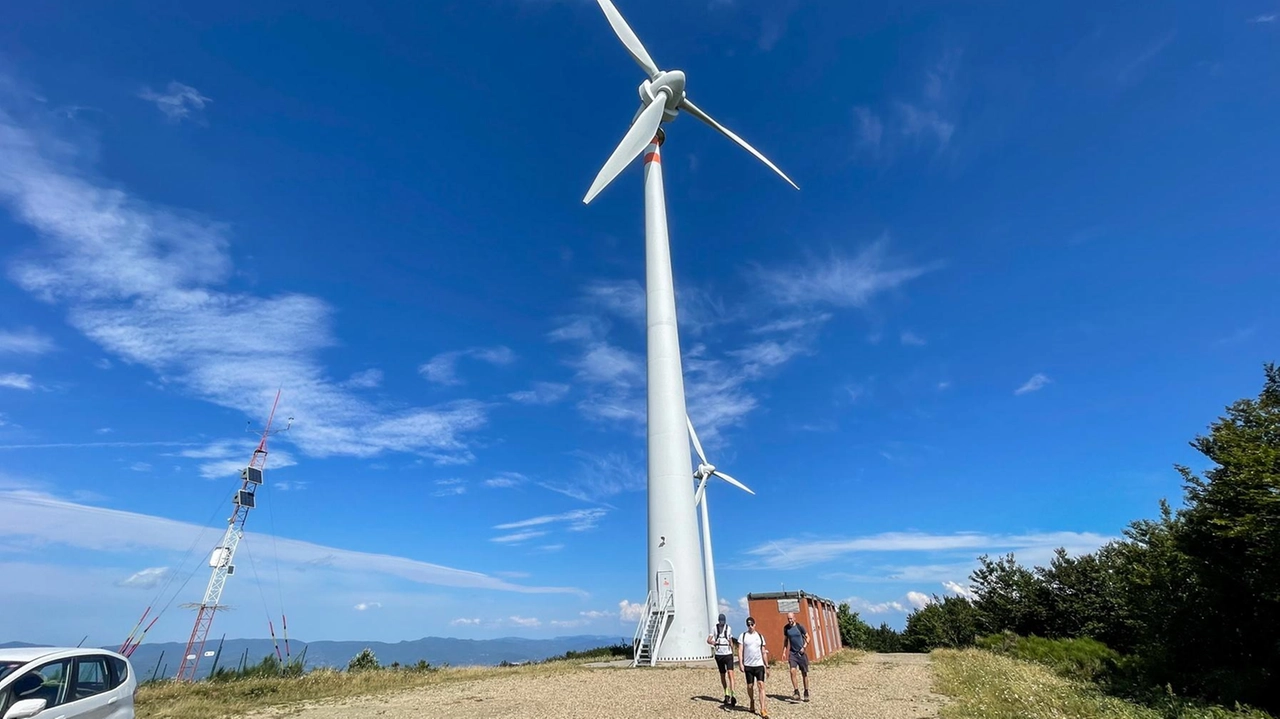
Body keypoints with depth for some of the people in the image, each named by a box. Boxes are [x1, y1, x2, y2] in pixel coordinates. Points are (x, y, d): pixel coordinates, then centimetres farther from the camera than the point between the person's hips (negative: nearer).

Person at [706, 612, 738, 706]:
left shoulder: (728, 628, 3)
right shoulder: (715, 628, -2)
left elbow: (731, 642, 15)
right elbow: (708, 640, -5)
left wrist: (733, 653, 19)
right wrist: (713, 642, -27)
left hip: (728, 654, -1)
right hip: (719, 655, 1)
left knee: (730, 674, -17)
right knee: (722, 676, 12)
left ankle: (732, 695, -20)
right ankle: (726, 695, 27)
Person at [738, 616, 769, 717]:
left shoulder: (760, 636, 8)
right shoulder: (743, 636, 1)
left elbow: (764, 652, 12)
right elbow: (740, 650, -3)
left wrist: (767, 666, 10)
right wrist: (741, 664, -12)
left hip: (759, 665, 1)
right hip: (748, 665, -1)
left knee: (761, 685, -10)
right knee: (750, 686, 8)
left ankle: (763, 709, -9)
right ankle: (752, 702, 34)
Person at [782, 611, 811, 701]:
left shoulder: (800, 626, -8)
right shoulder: (786, 628, 2)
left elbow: (807, 637, -1)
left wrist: (804, 647, -14)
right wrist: (784, 652, 8)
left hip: (801, 652, -2)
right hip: (792, 653, 2)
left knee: (804, 673, 5)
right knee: (792, 671, -15)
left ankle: (806, 693, 20)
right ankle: (796, 692, -9)